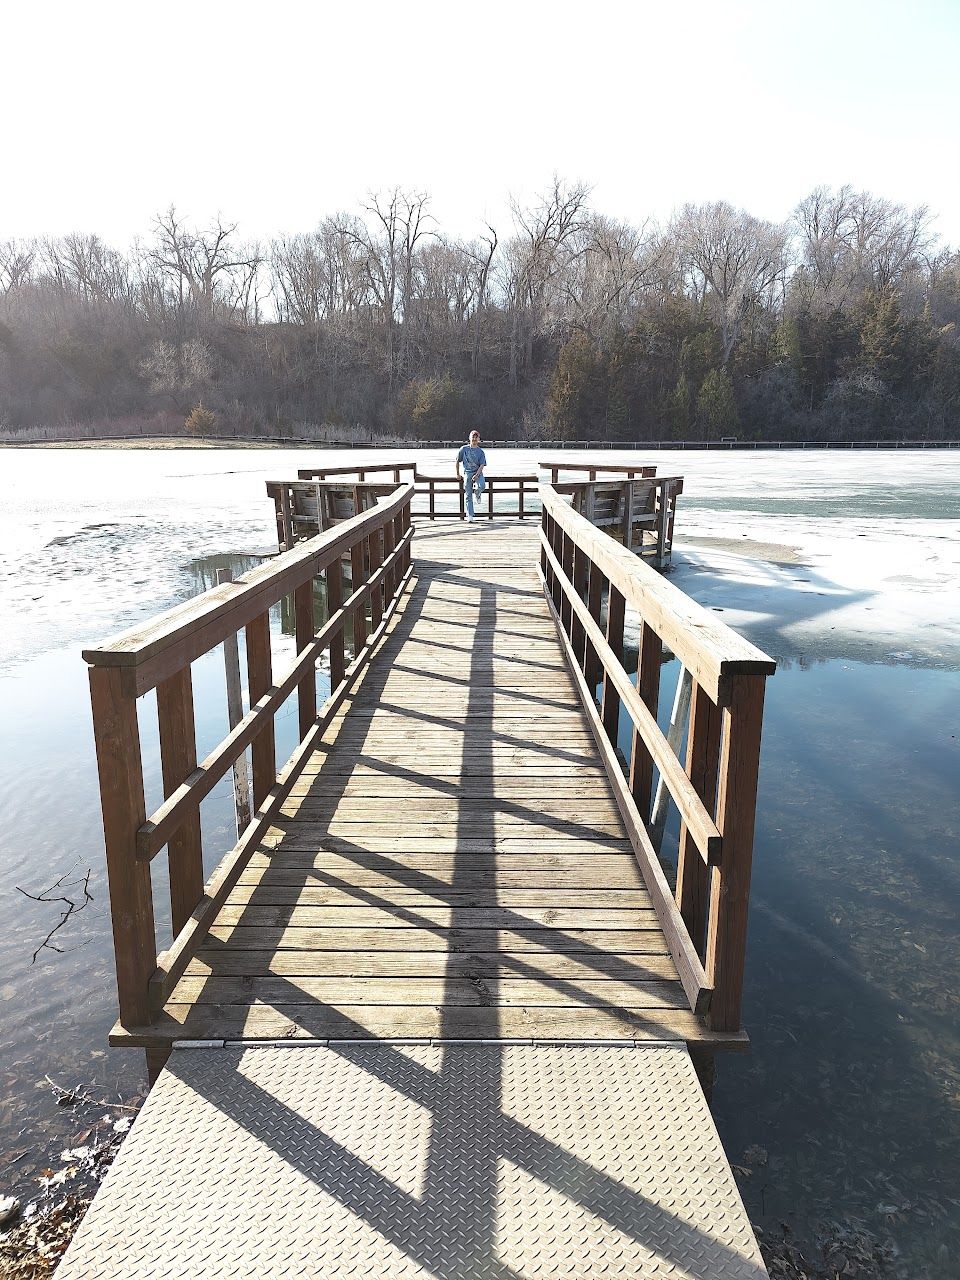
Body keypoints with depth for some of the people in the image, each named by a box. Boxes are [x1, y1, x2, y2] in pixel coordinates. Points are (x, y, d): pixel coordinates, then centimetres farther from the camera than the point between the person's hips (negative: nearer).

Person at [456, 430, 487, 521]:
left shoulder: (480, 451, 2)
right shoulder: (464, 449, 5)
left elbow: (482, 465, -6)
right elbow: (458, 461, 13)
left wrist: (477, 475, -21)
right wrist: (458, 474, 13)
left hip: (478, 473, 0)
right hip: (467, 473, 0)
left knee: (481, 486, -31)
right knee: (468, 496, -3)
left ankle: (477, 494, 7)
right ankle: (470, 515, 3)